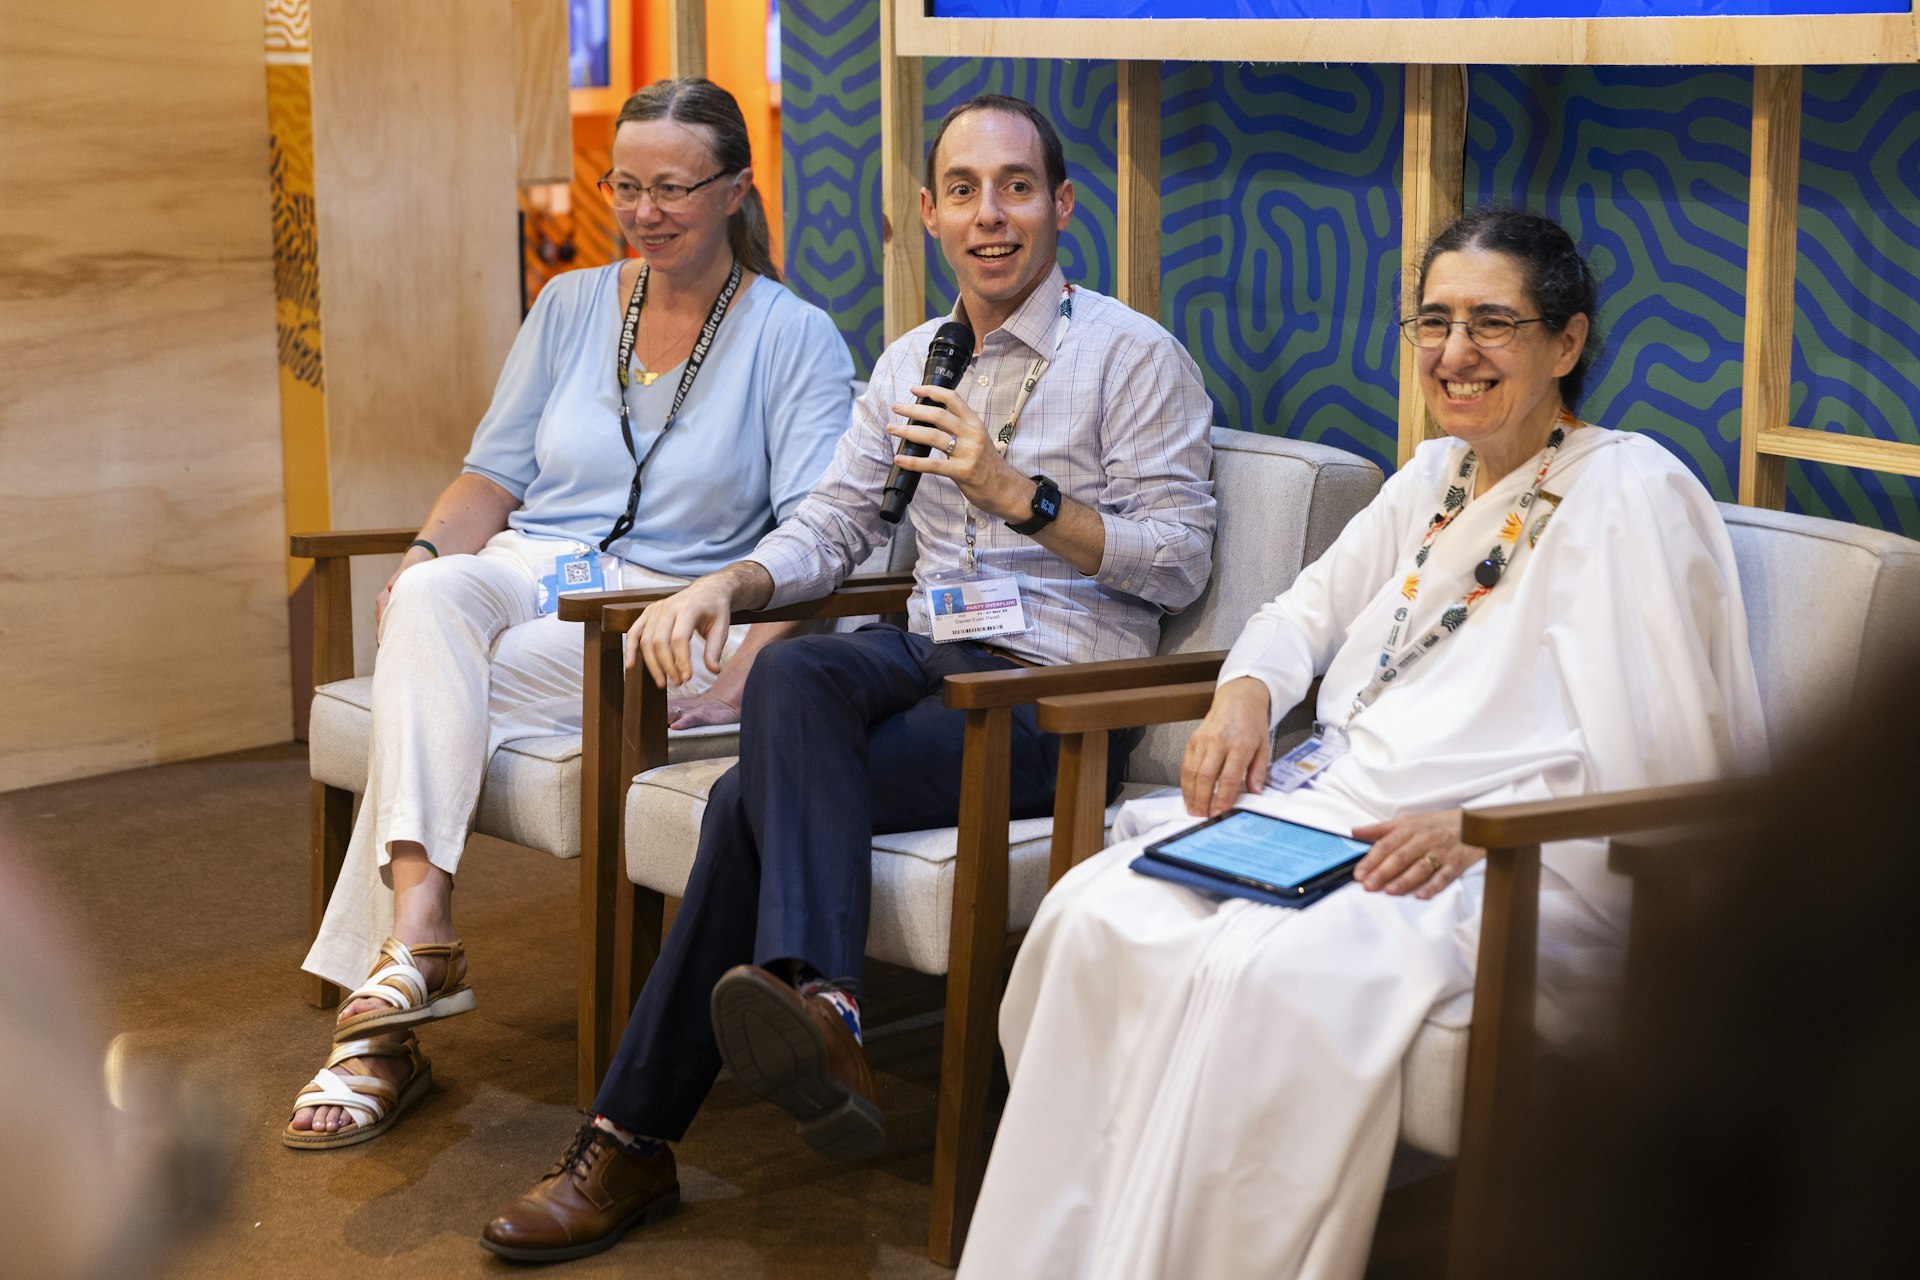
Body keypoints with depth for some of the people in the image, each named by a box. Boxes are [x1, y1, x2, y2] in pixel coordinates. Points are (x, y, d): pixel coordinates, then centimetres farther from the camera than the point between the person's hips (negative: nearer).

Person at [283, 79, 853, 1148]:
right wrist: (426, 559, -5)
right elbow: (495, 473, 17)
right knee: (433, 595, -33)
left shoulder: (794, 338, 3)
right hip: (523, 575, 4)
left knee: (441, 693, -30)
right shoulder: (572, 306, 18)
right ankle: (421, 927, -44)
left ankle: (382, 1025, -27)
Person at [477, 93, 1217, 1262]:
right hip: (927, 654, 6)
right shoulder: (910, 363, 19)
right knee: (791, 672, -31)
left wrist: (1017, 492, -18)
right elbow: (834, 525, 18)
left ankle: (638, 1140, -24)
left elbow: (1181, 563, -8)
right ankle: (819, 1006, -41)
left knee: (757, 797, -25)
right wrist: (729, 585, -2)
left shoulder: (1136, 357, -1)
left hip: (1053, 692, -6)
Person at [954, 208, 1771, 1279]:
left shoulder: (1631, 496, -8)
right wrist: (1246, 694, 7)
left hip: (1513, 871, -8)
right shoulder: (1436, 478, 17)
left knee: (1261, 976, -34)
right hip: (1334, 811, 8)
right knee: (1095, 913, -15)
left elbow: (1669, 770, -15)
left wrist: (1483, 828, -24)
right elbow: (1309, 611, 29)